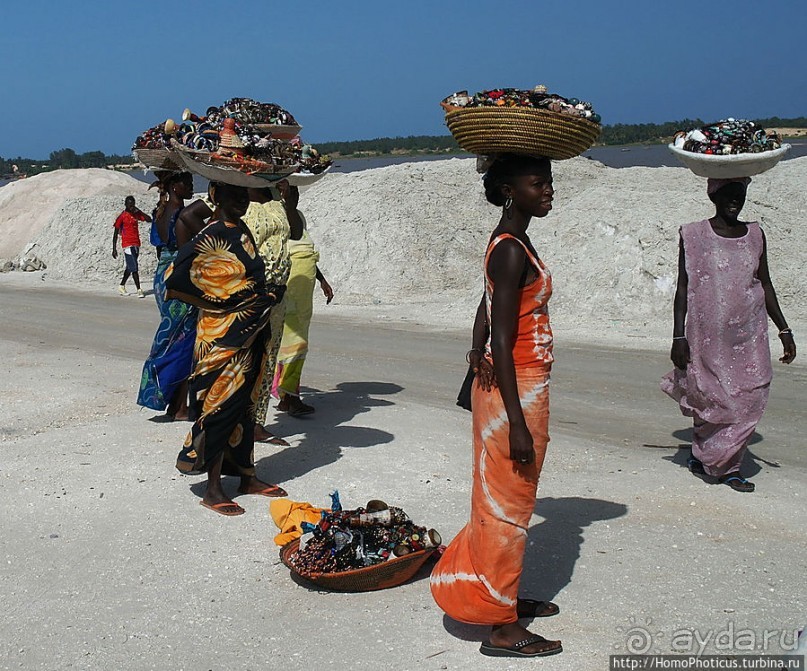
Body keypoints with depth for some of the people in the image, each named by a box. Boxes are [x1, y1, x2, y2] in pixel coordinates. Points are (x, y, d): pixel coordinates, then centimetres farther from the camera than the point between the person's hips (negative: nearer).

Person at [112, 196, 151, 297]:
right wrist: (114, 249, -9)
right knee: (134, 268, -12)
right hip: (127, 245, -7)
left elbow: (149, 219, 7)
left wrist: (138, 211, -3)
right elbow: (115, 233, -6)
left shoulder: (136, 214, 10)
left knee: (130, 267, 16)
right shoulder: (122, 216, -7)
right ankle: (139, 290, -13)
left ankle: (121, 286, 30)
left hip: (136, 244, 7)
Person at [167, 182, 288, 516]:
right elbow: (173, 282, -21)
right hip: (222, 336, -8)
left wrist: (268, 295, 8)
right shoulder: (210, 237, -16)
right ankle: (213, 489, 9)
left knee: (245, 403, 16)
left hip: (249, 334, 8)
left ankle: (247, 476, 28)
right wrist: (213, 306, -17)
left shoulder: (243, 231, 10)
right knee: (222, 404, -2)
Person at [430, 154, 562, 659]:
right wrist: (517, 423, -23)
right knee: (508, 504, 0)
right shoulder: (512, 251, -19)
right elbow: (504, 342, -23)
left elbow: (486, 309, 15)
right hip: (516, 391, -10)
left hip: (519, 386, 10)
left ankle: (506, 597, 36)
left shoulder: (510, 243, 11)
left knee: (509, 500, 20)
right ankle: (502, 629, 13)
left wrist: (478, 352, -1)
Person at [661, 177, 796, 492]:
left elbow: (765, 285, 15)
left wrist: (784, 330, 13)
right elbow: (683, 288, -1)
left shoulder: (755, 235, 9)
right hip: (707, 334, -3)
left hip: (748, 336, 3)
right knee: (710, 398, 2)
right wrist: (679, 337, -6)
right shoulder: (693, 235, -2)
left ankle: (727, 465, 13)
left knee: (749, 398, 0)